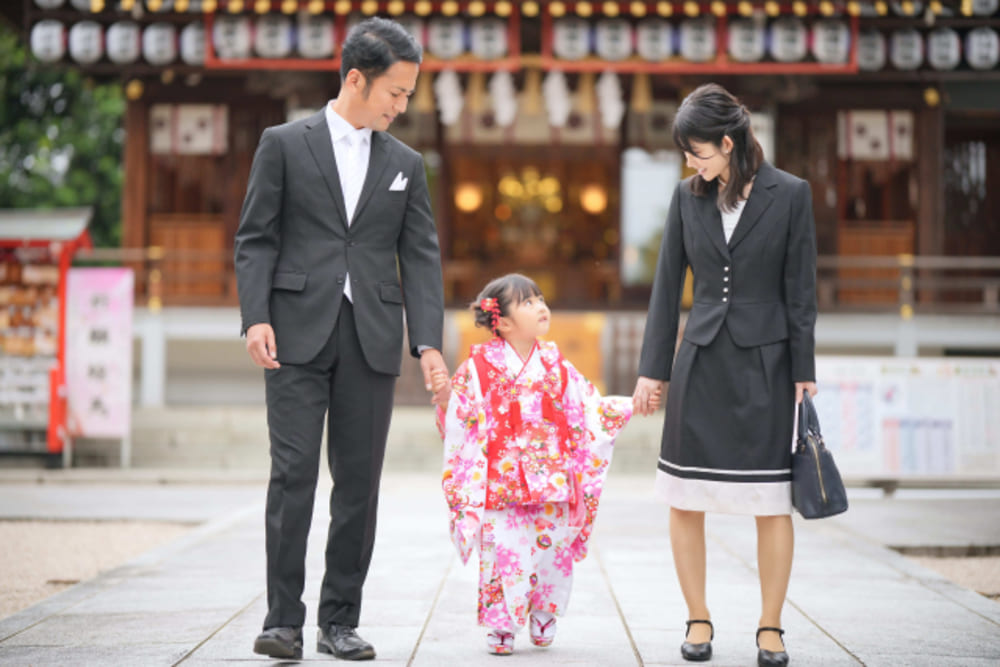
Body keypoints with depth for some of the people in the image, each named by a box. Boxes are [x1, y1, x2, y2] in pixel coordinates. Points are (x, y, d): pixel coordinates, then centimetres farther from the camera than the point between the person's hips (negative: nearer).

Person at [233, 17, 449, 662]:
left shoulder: (406, 163, 14)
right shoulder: (285, 144, 5)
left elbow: (421, 256, 9)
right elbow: (256, 239, 2)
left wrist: (429, 342, -2)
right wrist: (256, 317, -11)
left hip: (371, 340, 3)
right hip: (298, 333, -3)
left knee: (360, 481, 3)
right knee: (294, 471, -9)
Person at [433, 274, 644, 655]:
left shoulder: (556, 367, 8)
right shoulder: (479, 368, -2)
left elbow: (591, 411, 13)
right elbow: (459, 418, 0)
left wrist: (633, 405, 8)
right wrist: (444, 395, -18)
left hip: (552, 482, 3)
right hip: (500, 486, -3)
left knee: (553, 552, 5)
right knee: (502, 550, -6)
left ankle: (543, 618, 27)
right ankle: (499, 626, 10)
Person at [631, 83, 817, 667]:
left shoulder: (790, 194, -3)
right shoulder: (689, 197, 6)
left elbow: (800, 289, -2)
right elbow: (668, 285, 8)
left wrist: (803, 372, -4)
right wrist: (653, 368, 6)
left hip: (765, 362, -3)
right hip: (701, 360, 3)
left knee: (772, 503, 1)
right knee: (685, 500, 2)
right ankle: (699, 620, 15)